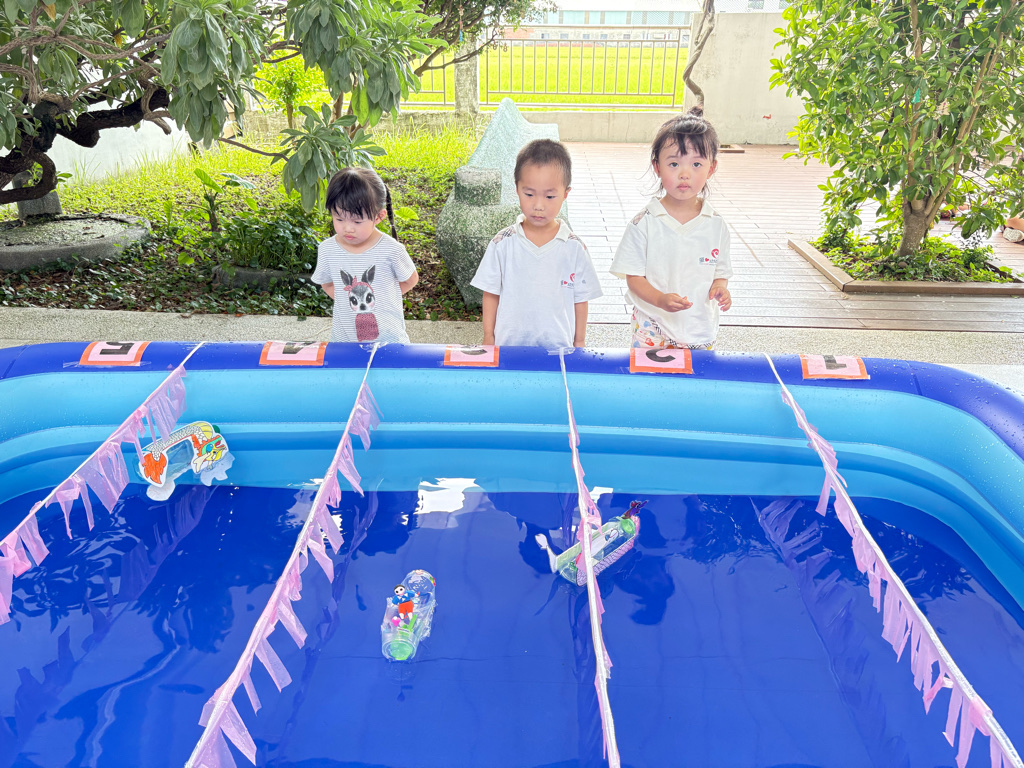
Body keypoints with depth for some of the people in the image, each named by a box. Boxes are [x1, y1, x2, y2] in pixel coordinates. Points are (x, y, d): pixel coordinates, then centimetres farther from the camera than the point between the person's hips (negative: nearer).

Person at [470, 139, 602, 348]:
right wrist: (488, 339, 4)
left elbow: (580, 300, 3)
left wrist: (578, 343, 6)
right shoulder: (502, 244, -4)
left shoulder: (574, 248, -4)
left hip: (559, 347, 0)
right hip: (509, 345, 0)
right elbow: (491, 294, 3)